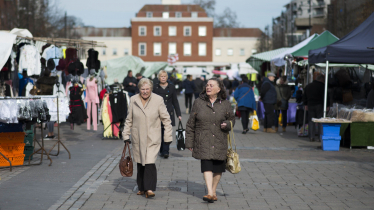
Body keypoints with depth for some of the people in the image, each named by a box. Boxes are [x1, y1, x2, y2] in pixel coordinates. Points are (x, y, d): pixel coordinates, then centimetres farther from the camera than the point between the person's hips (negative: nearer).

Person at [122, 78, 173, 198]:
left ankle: (149, 188, -11)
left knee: (150, 162, -14)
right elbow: (129, 120, 13)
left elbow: (166, 119, 2)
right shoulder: (133, 100, 3)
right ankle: (142, 188, 21)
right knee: (140, 163, 8)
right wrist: (126, 135, 11)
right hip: (137, 138, 3)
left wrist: (168, 136, 0)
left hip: (152, 138, -3)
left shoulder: (158, 100, -4)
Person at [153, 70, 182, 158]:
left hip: (169, 112, 0)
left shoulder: (171, 88, 7)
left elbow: (175, 102, 10)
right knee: (160, 133, 3)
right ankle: (162, 151, 14)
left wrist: (179, 114, 6)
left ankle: (165, 151, -11)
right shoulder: (155, 88, 5)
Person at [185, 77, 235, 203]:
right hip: (203, 140, -2)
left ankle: (213, 191, 25)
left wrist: (227, 124, -8)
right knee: (206, 165, -14)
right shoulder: (198, 103, 3)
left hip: (219, 141, 2)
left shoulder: (225, 104, 5)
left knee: (218, 167, 7)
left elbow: (232, 119, 16)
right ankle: (210, 193, -20)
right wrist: (189, 142, 4)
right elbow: (190, 124, 6)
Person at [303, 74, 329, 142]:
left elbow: (305, 97, 19)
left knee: (311, 121, 7)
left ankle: (311, 137, 4)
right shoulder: (322, 86, -7)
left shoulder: (308, 86, 13)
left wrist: (305, 104, 25)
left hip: (310, 105, 5)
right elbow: (324, 97, -10)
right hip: (319, 105, -5)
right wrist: (327, 105, -4)